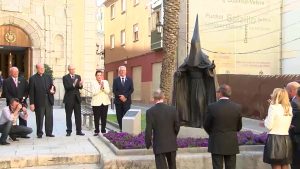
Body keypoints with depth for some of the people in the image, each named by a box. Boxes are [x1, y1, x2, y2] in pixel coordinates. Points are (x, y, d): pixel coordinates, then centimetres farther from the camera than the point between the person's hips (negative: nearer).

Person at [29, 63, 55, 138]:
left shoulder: (48, 77, 11)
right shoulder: (33, 78, -2)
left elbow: (52, 86, 16)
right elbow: (31, 92, -4)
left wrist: (52, 90, -9)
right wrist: (32, 103, -9)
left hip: (49, 101, 4)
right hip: (39, 102, -4)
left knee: (49, 117, 7)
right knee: (39, 118, 2)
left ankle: (49, 132, 17)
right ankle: (39, 133, 14)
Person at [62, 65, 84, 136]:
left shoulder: (78, 76, 10)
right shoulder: (65, 77, -2)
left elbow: (80, 87, 1)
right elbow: (66, 87, -15)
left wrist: (80, 85, -22)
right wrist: (73, 84, -30)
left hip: (77, 98, 3)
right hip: (69, 99, -3)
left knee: (78, 115, 4)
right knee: (68, 116, 5)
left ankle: (79, 131, 10)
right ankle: (69, 131, 13)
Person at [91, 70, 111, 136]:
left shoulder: (106, 82, 7)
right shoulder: (93, 83, 0)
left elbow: (108, 91, -3)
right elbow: (93, 93, -10)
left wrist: (103, 87, -18)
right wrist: (100, 88, -18)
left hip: (105, 102, 2)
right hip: (96, 103, -2)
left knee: (104, 117, 3)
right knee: (96, 118, -2)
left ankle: (103, 130, 13)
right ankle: (96, 131, 8)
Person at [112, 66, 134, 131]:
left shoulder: (129, 79, 8)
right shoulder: (116, 80, 7)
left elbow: (131, 89, 0)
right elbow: (114, 90, 0)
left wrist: (125, 96, -12)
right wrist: (120, 97, -13)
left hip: (127, 100, -1)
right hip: (118, 101, 1)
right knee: (119, 116, 2)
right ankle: (121, 129, 10)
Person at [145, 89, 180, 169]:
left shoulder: (150, 111, -13)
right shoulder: (172, 109, -6)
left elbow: (148, 130, -12)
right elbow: (177, 126, 0)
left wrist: (148, 143, 3)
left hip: (159, 145, -3)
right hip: (172, 144, 3)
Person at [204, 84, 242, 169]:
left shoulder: (212, 107, -12)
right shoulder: (237, 107, -5)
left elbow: (206, 126, -1)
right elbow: (239, 127, 6)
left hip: (217, 144, -2)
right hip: (231, 144, 2)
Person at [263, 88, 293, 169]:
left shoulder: (273, 107, -10)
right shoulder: (289, 108, 10)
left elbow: (269, 126, -13)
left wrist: (266, 120, 9)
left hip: (275, 139, -6)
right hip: (286, 139, 6)